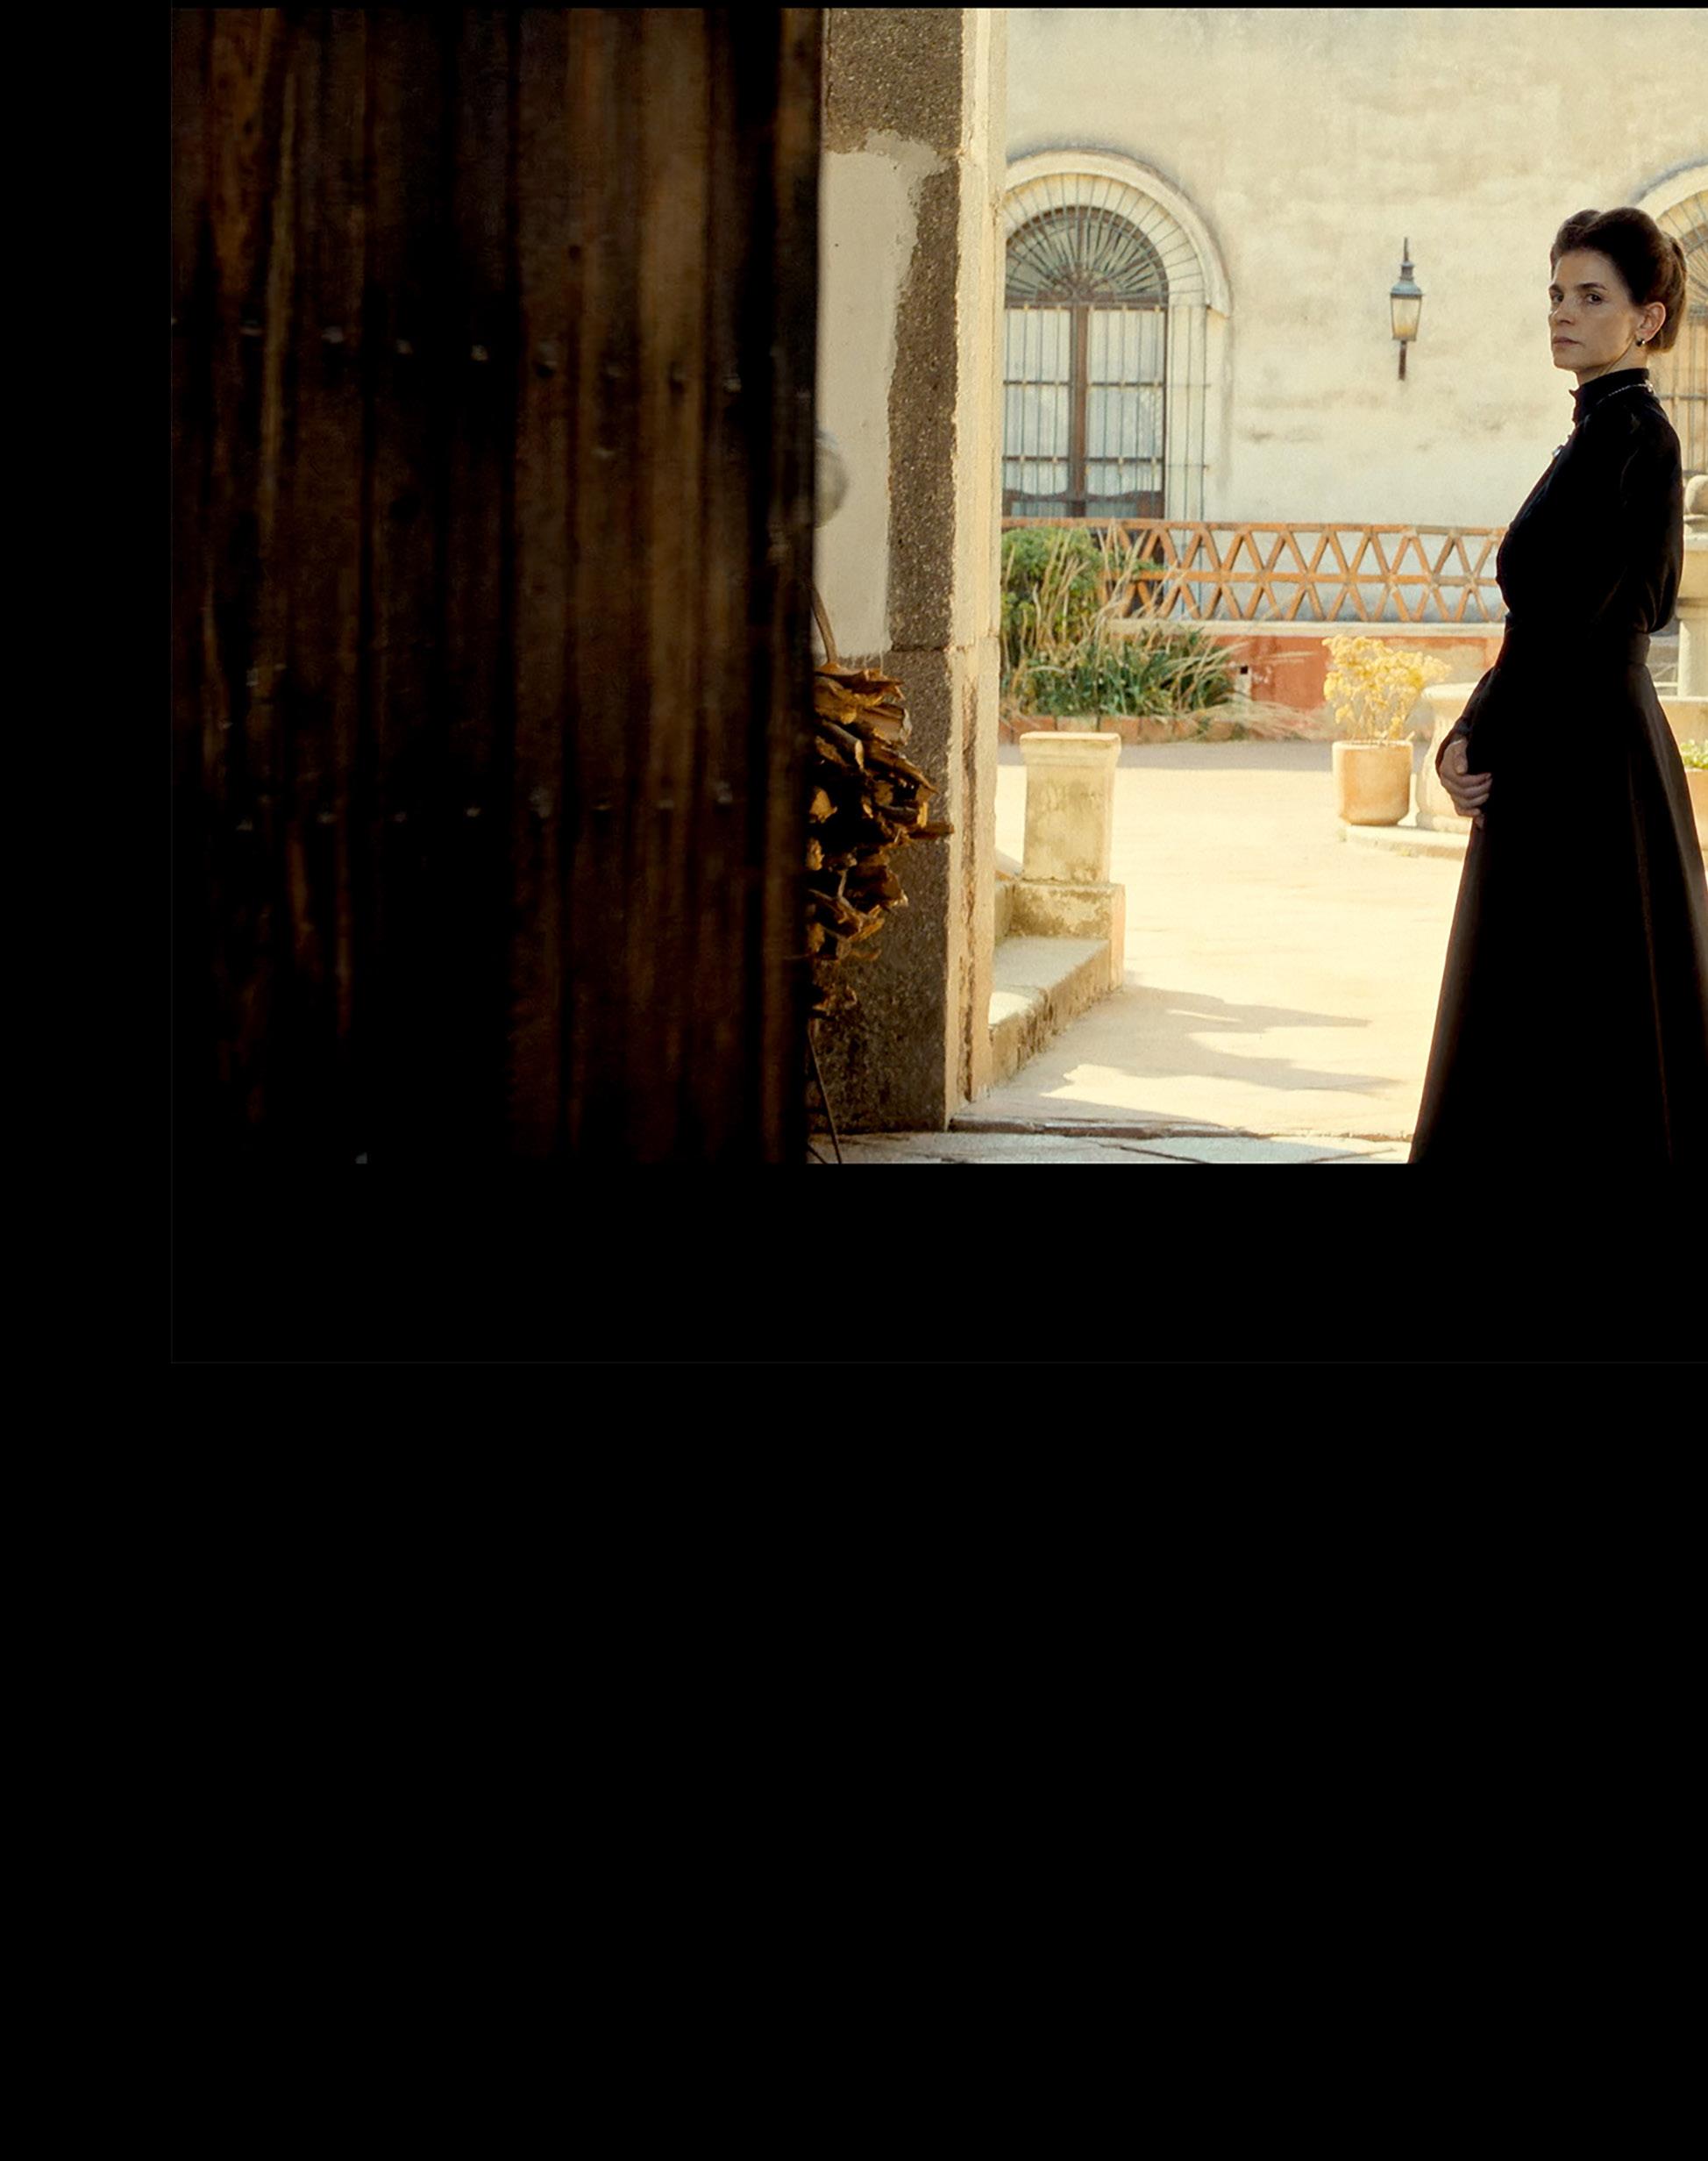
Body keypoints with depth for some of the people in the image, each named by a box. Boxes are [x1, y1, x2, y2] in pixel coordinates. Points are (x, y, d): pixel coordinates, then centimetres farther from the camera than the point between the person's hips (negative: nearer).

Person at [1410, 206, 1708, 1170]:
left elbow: (1570, 615, -20)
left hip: (1583, 766, -10)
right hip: (1582, 751, 10)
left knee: (1574, 1027, -5)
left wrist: (1482, 741, -12)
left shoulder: (1628, 432, -14)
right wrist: (1481, 728, 6)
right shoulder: (1616, 426, 15)